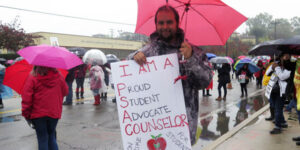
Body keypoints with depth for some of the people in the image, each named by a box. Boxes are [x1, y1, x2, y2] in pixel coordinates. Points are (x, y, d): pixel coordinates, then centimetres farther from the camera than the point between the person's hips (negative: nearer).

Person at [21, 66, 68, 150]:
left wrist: (26, 113, -2)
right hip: (54, 113, 2)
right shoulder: (59, 76, -2)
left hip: (38, 114, -2)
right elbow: (65, 92, 9)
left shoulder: (32, 78, -10)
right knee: (51, 137, 17)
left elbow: (26, 98, -11)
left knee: (42, 139, 7)